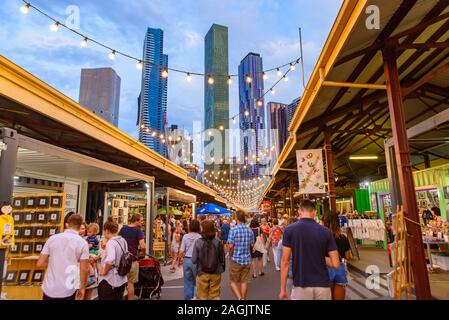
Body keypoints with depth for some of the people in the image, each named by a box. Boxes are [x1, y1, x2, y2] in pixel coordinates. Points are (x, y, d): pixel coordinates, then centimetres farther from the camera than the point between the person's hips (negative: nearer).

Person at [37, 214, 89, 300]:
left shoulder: (52, 238, 0)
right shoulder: (82, 243, -7)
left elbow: (39, 264, 2)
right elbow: (84, 270, -7)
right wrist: (82, 288, 5)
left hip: (49, 289, 2)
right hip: (67, 291, -2)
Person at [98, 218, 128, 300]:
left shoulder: (111, 242, -18)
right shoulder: (123, 241, 5)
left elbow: (110, 260, -33)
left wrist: (104, 271, -18)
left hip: (109, 281, -7)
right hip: (122, 280, 7)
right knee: (118, 298, 17)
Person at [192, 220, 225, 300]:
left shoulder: (198, 242, -14)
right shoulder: (218, 242, -12)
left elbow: (194, 260, -11)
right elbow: (222, 259, -5)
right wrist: (222, 269, 13)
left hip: (202, 273, -1)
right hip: (216, 273, 1)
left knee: (202, 296, 15)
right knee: (215, 295, 16)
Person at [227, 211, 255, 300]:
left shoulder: (233, 230, -14)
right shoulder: (250, 231, 0)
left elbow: (231, 246, -16)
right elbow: (252, 246, 7)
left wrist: (230, 255, 2)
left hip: (236, 259, -4)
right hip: (247, 260, 4)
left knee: (233, 282, 8)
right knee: (244, 282, 13)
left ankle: (239, 298, -9)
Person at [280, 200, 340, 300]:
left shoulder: (290, 230, -8)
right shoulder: (326, 231, -3)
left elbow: (285, 262, -7)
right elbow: (336, 264, -5)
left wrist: (283, 288, 1)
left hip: (301, 286, -1)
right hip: (322, 285, 2)